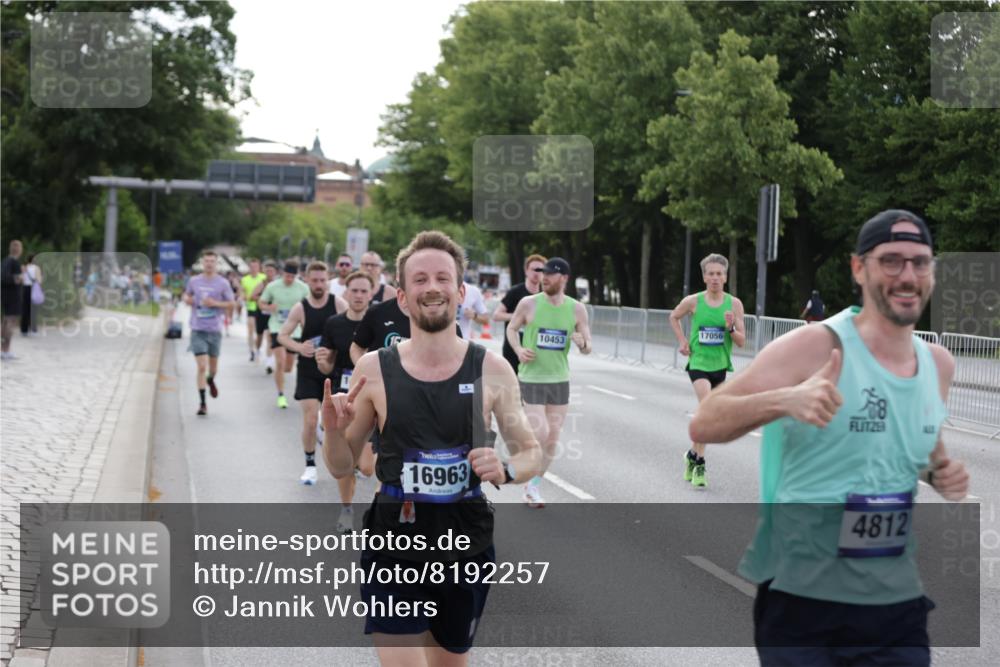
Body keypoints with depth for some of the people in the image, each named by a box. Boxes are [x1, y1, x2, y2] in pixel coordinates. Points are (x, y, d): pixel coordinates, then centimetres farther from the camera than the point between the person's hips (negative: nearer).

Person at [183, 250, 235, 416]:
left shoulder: (223, 283, -2)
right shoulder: (194, 281, 3)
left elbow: (231, 303, 2)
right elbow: (187, 295, 19)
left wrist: (215, 303, -14)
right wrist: (187, 299, -4)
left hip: (215, 330, 1)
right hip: (198, 330, -1)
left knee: (213, 368, 14)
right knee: (201, 367, -10)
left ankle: (211, 381, 51)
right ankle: (202, 403, -5)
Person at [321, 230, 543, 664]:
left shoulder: (491, 370, -4)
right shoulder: (374, 370, -5)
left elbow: (530, 453, 6)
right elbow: (343, 468, 5)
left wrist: (505, 471, -16)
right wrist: (334, 431, -17)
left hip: (467, 547, 2)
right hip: (394, 546, -2)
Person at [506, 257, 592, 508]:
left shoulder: (577, 309, -1)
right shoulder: (529, 303, -7)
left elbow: (588, 348, 4)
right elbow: (511, 328, 8)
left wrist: (582, 343, -20)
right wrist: (519, 349, -11)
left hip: (560, 379, 3)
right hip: (531, 378, -3)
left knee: (552, 439, 6)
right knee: (540, 434, -12)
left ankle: (534, 486, 24)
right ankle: (529, 483, 12)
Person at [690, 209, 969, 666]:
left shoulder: (939, 364, 6)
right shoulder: (814, 346, -13)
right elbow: (703, 425, -15)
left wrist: (942, 474, 2)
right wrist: (783, 400, -33)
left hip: (898, 607, 6)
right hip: (803, 607, -5)